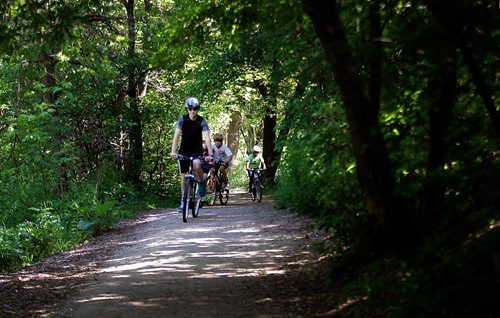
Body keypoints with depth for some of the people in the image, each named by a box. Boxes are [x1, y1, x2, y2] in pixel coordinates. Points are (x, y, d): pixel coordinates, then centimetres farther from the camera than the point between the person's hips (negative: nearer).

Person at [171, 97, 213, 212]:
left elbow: (207, 137, -22)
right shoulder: (183, 119, -11)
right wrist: (173, 151, -29)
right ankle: (183, 200, 15)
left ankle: (202, 183, -6)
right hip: (184, 150, 2)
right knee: (183, 176, 2)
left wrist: (210, 154, -34)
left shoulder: (202, 121, -14)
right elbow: (176, 135, -17)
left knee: (197, 165, -33)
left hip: (197, 150, -2)